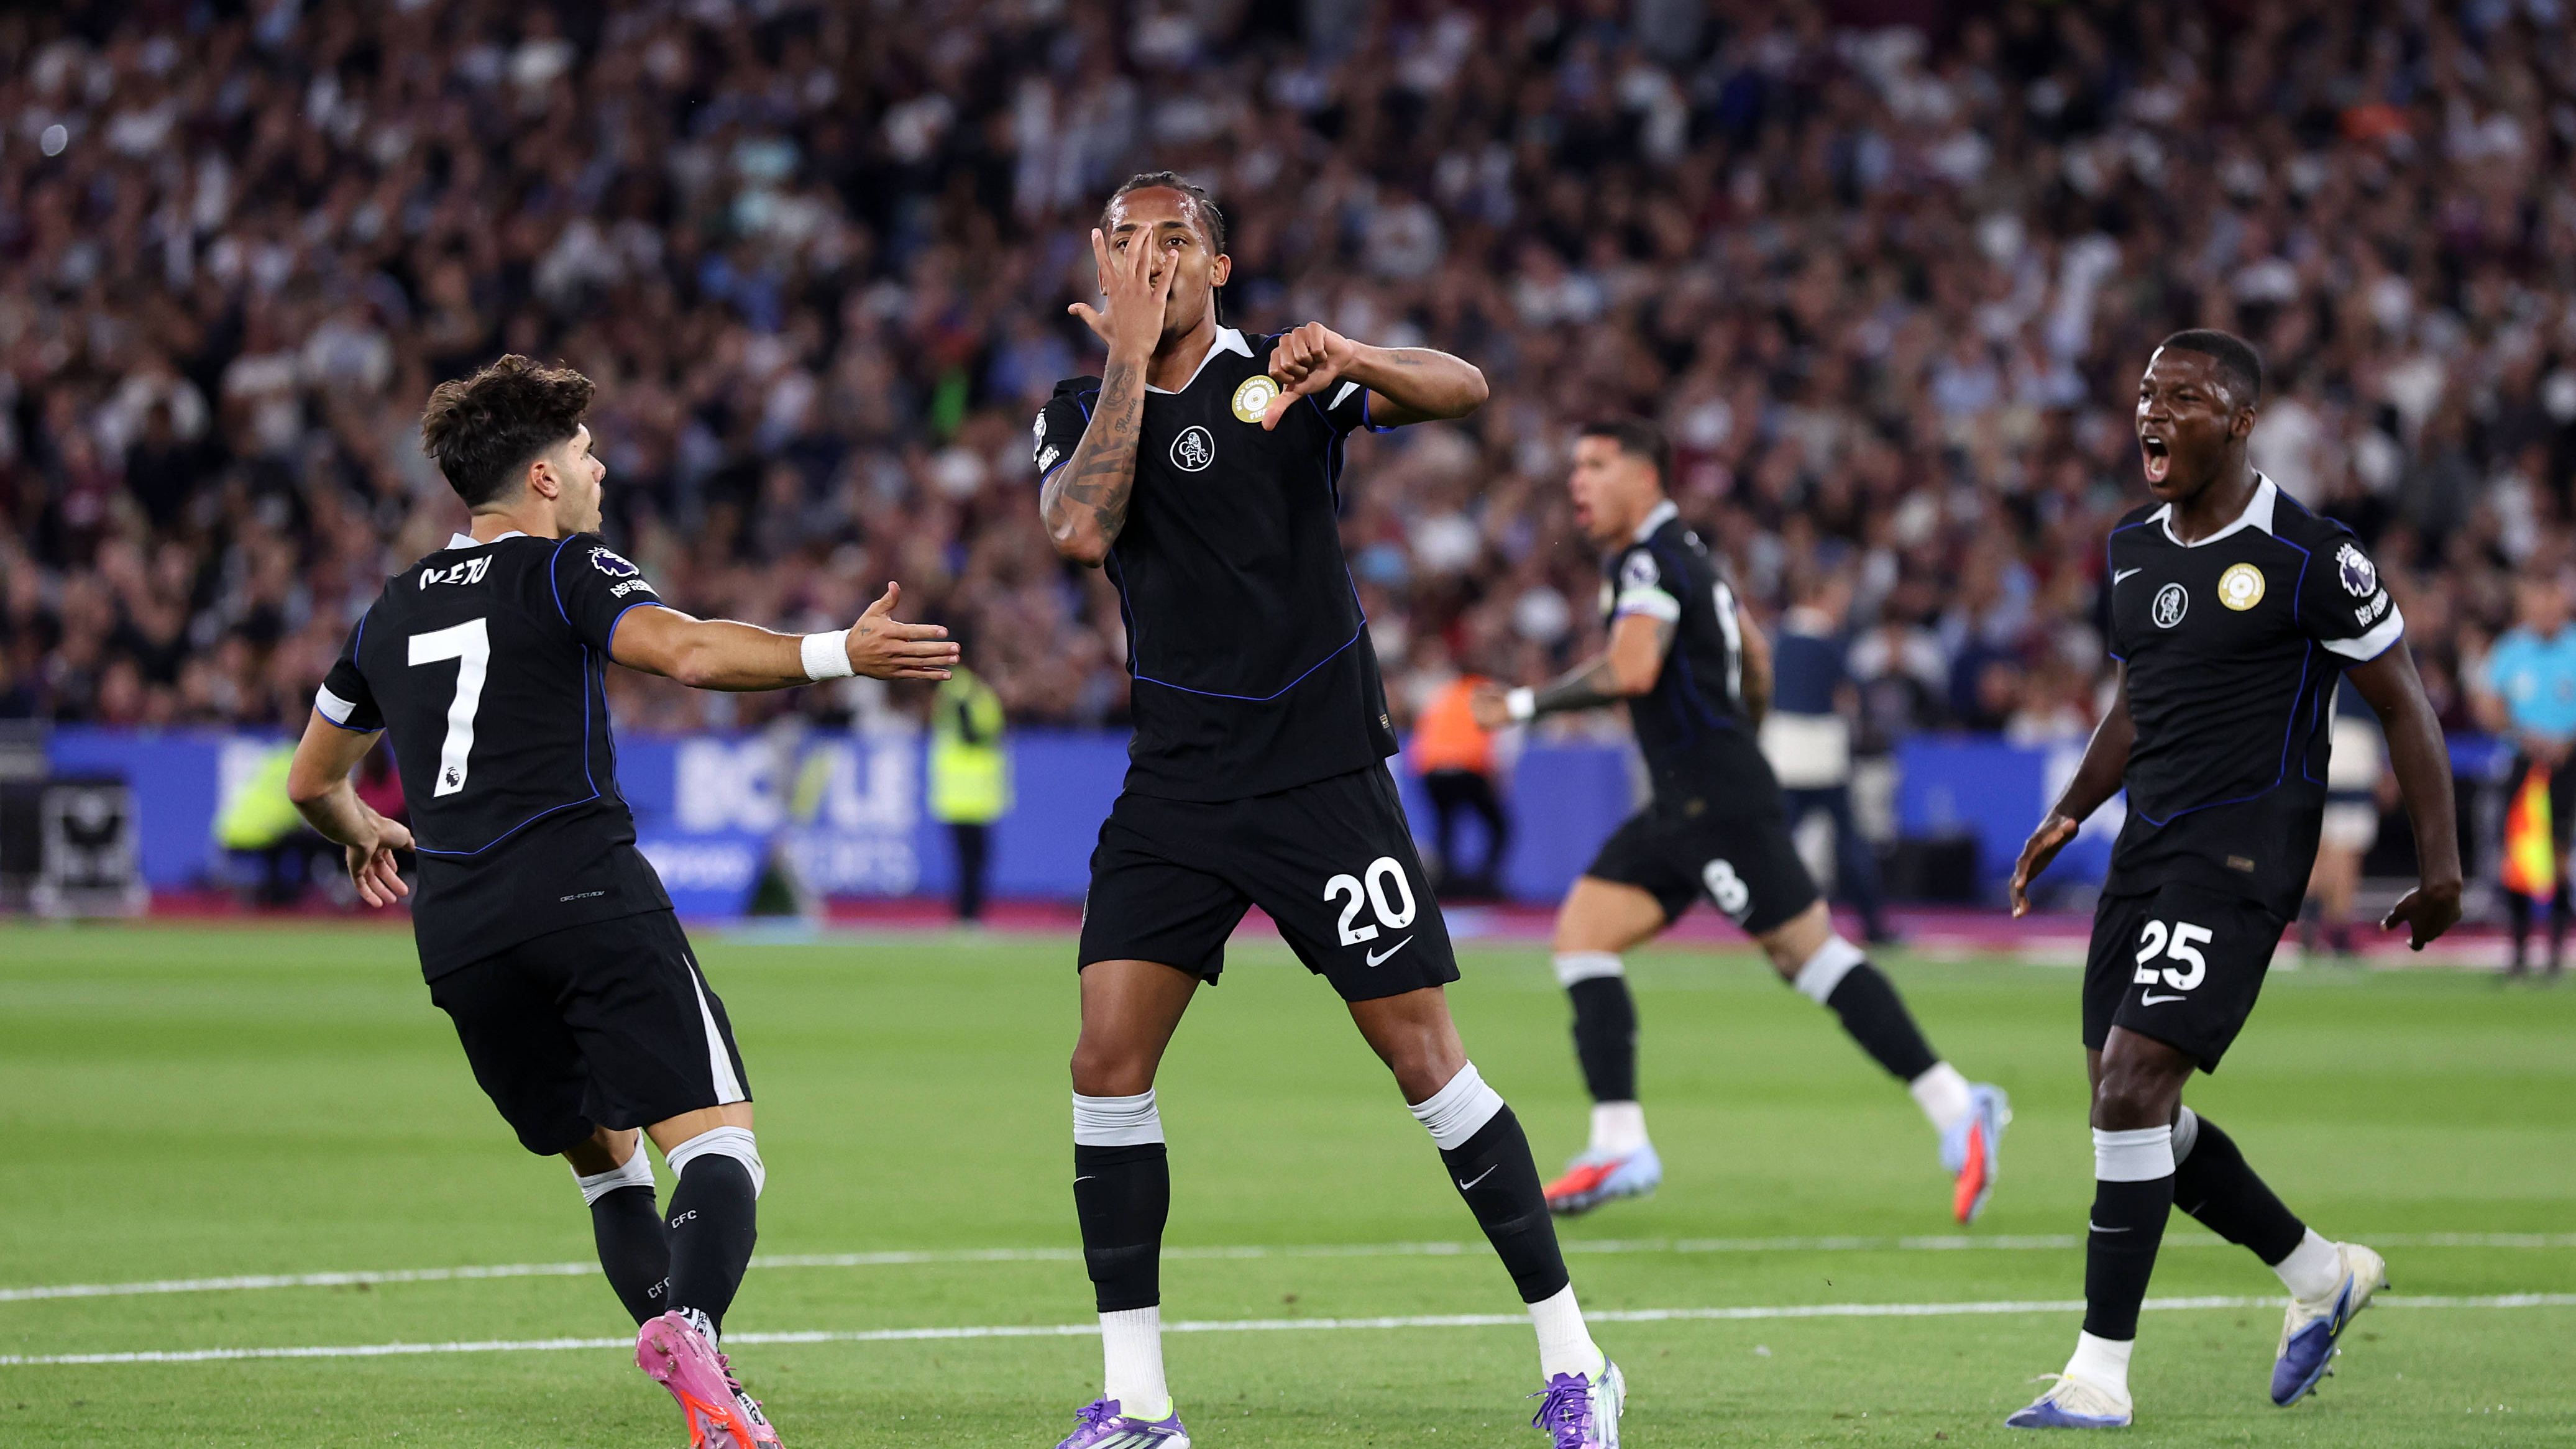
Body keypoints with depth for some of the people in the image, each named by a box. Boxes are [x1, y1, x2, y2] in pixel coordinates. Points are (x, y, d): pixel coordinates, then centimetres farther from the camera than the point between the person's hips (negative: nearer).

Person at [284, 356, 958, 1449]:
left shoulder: (392, 611, 22)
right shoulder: (564, 571, 4)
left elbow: (312, 781, 33)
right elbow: (687, 653, -17)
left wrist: (364, 835, 54)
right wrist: (841, 655, -20)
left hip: (458, 937, 6)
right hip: (588, 897, -6)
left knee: (604, 1165, 17)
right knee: (716, 1141, -12)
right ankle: (692, 1326, -40)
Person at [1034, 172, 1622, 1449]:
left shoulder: (1280, 380, -1)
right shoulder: (1078, 411, 8)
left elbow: (1464, 390, -15)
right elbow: (1080, 530, -13)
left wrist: (1346, 359, -35)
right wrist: (1129, 354, -14)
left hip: (1322, 772, -3)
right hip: (1174, 790, 3)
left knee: (1422, 1057, -4)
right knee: (1108, 1064, -7)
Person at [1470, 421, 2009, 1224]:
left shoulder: (1651, 562, -12)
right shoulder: (1680, 553, 18)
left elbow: (1632, 670, -28)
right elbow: (1753, 652, 28)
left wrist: (1528, 703, -20)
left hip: (1719, 807, -10)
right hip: (1679, 810, 10)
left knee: (1808, 954, -9)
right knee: (1583, 933, 2)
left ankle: (1956, 1108, -6)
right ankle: (1620, 1144, -3)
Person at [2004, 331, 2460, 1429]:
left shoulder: (2309, 556, -10)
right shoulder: (2133, 546, 12)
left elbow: (2402, 703, -4)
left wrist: (2440, 862, -6)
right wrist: (2071, 814, 18)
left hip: (2243, 849, -8)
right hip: (2149, 844, 8)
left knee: (2133, 1084, -17)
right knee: (2128, 1102, 7)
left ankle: (2101, 1372, -13)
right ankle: (2320, 1274, 28)